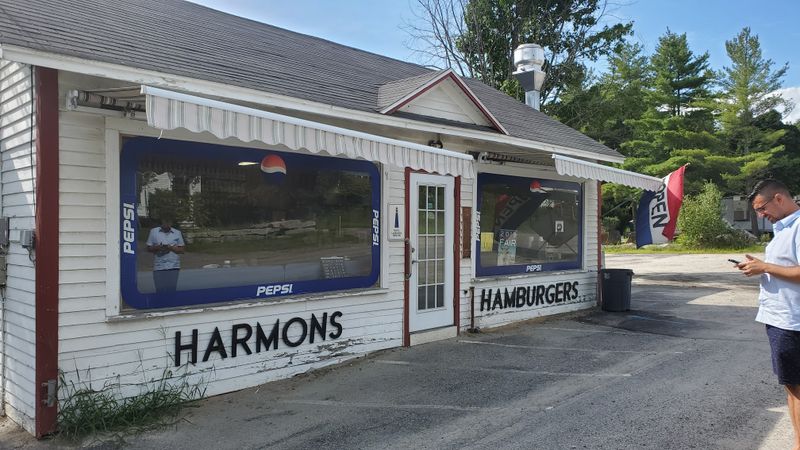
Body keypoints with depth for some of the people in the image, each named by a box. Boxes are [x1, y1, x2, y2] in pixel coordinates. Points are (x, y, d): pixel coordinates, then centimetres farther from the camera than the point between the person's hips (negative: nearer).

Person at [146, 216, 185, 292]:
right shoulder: (153, 232, 5)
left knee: (171, 290, 0)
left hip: (173, 266, 0)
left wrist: (172, 248, -12)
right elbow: (149, 248, 7)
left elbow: (182, 249, 7)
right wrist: (157, 248, -14)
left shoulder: (177, 233, 6)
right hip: (159, 267, 0)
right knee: (160, 290, -1)